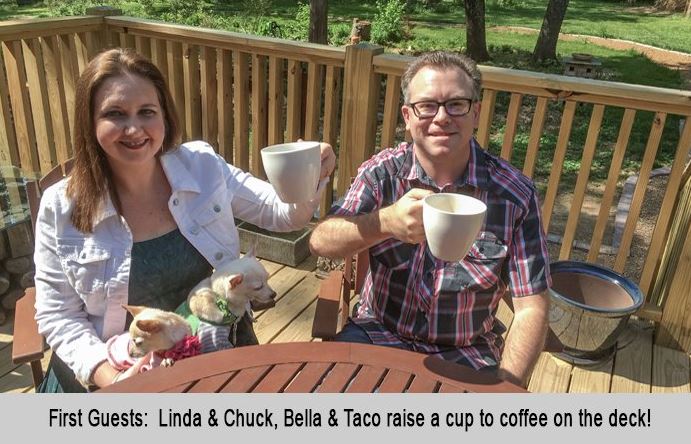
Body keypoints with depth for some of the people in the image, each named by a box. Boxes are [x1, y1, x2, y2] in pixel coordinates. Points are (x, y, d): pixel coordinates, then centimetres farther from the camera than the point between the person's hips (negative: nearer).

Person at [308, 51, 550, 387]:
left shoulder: (515, 195, -10)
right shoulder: (381, 173, -6)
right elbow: (320, 243, -18)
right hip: (378, 335, 1)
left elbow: (531, 308, -8)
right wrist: (386, 221, -37)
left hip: (466, 354, 0)